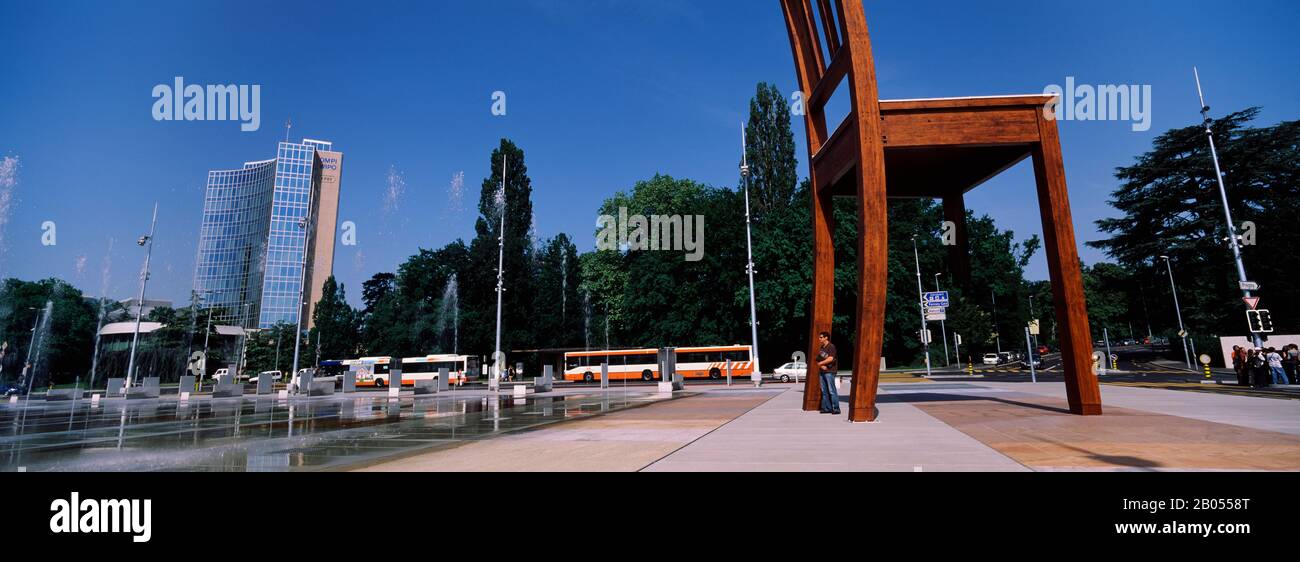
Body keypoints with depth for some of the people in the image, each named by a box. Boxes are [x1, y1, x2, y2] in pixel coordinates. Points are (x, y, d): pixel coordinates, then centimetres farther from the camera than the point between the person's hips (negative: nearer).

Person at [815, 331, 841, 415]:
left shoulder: (831, 346, -7)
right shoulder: (821, 348, 17)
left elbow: (830, 359, -19)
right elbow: (818, 360, 15)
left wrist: (820, 363, -6)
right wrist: (821, 366, -5)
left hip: (829, 371, -8)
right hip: (822, 371, 8)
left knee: (831, 391, -8)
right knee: (824, 391, 7)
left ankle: (836, 409, -4)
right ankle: (827, 408, 12)